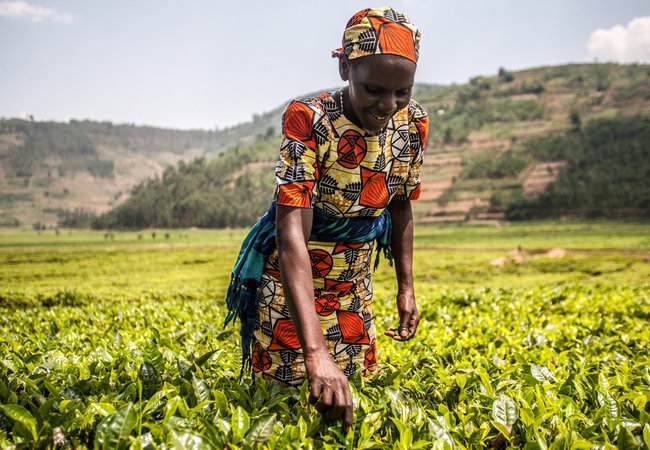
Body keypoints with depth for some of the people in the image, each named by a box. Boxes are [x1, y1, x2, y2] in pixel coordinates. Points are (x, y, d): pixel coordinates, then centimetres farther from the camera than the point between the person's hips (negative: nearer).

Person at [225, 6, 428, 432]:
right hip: (291, 283, -4)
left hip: (354, 285, 5)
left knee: (360, 385, 15)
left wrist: (406, 286, 6)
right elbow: (292, 236, -36)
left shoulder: (412, 123, -11)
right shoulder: (308, 120, -28)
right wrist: (316, 352, -45)